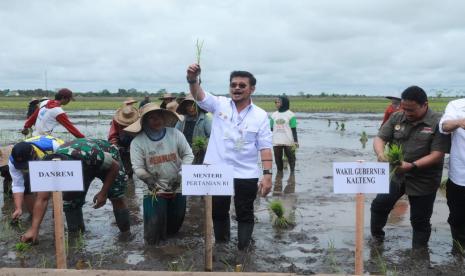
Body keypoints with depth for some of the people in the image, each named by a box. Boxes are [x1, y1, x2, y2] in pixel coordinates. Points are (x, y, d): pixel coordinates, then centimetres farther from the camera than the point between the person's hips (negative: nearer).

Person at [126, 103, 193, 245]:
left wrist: (180, 175, -14)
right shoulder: (138, 141, -10)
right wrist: (147, 178, -31)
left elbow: (188, 155, -2)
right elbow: (137, 167, -11)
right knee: (153, 237, -5)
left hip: (177, 187, 2)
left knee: (174, 226, 16)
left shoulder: (175, 134, -6)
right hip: (154, 190, -2)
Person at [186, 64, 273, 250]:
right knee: (218, 212, 17)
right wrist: (193, 80, -41)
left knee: (245, 214, 10)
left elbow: (265, 147, -5)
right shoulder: (219, 105, -2)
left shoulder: (260, 115, -3)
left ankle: (243, 250, 25)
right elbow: (199, 95, -19)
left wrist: (267, 174, -14)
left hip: (246, 175, -1)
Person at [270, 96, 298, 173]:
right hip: (276, 142, 4)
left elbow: (294, 129, -3)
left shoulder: (290, 114, -4)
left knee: (290, 158, 5)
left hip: (288, 141, -4)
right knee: (278, 158, 8)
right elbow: (271, 128, 13)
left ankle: (292, 172, 17)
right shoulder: (274, 115, 8)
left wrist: (295, 140, -8)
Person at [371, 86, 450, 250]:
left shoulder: (438, 123, -15)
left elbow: (437, 155, -20)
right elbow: (379, 138, -3)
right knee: (379, 205, 10)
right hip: (395, 175, 4)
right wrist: (380, 154, -26)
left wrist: (412, 165, -32)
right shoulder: (396, 118, -2)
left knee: (420, 220, 8)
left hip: (423, 181, -4)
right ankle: (376, 237, 35)